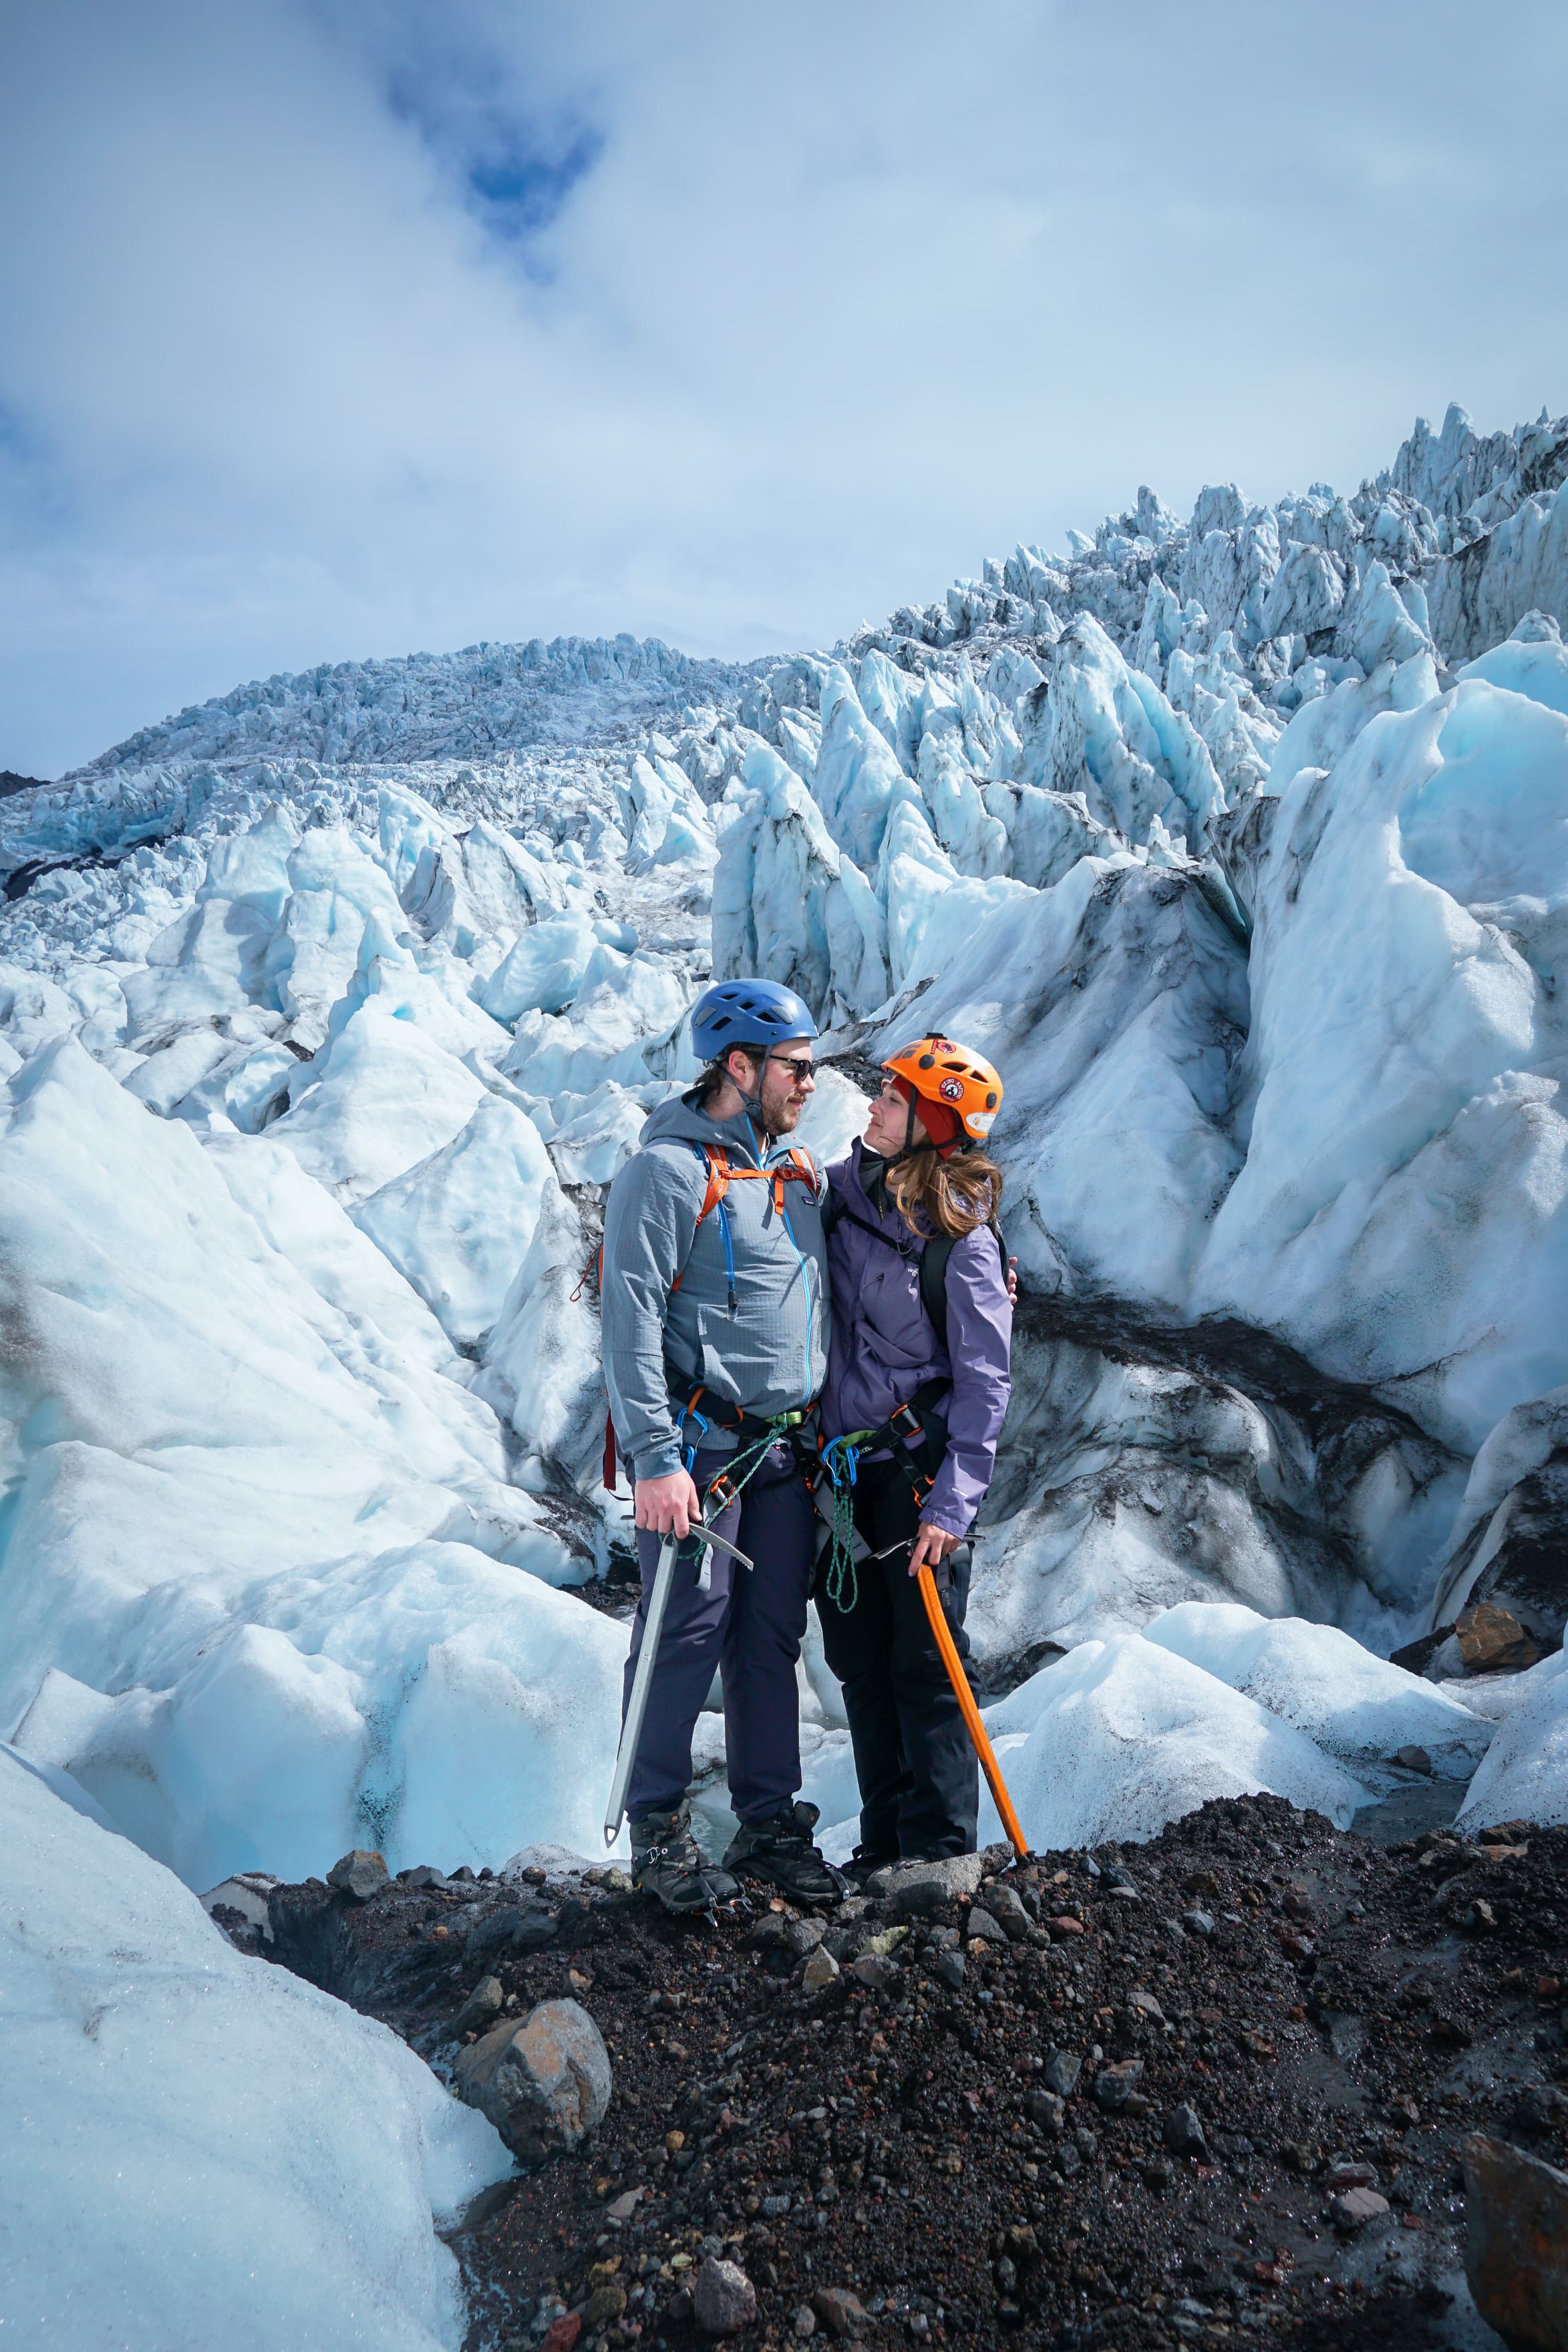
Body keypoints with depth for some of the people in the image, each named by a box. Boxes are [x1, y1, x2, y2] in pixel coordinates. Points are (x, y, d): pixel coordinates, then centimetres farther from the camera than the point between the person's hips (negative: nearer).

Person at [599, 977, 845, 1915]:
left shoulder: (802, 1172, 14)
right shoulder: (668, 1169, -10)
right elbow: (631, 1321, -16)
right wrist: (656, 1458, -21)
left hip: (787, 1451, 7)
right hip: (701, 1448, -7)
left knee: (773, 1641, 11)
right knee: (687, 1639, 0)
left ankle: (771, 1824, 24)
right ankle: (659, 1830, 17)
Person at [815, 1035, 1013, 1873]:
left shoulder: (962, 1237, -12)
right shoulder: (841, 1189, 4)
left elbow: (984, 1382, -13)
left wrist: (954, 1501, -18)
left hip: (917, 1470, -6)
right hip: (841, 1467, 6)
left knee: (926, 1669, 0)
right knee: (860, 1666, 12)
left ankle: (941, 1855, 13)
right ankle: (884, 1848, 24)